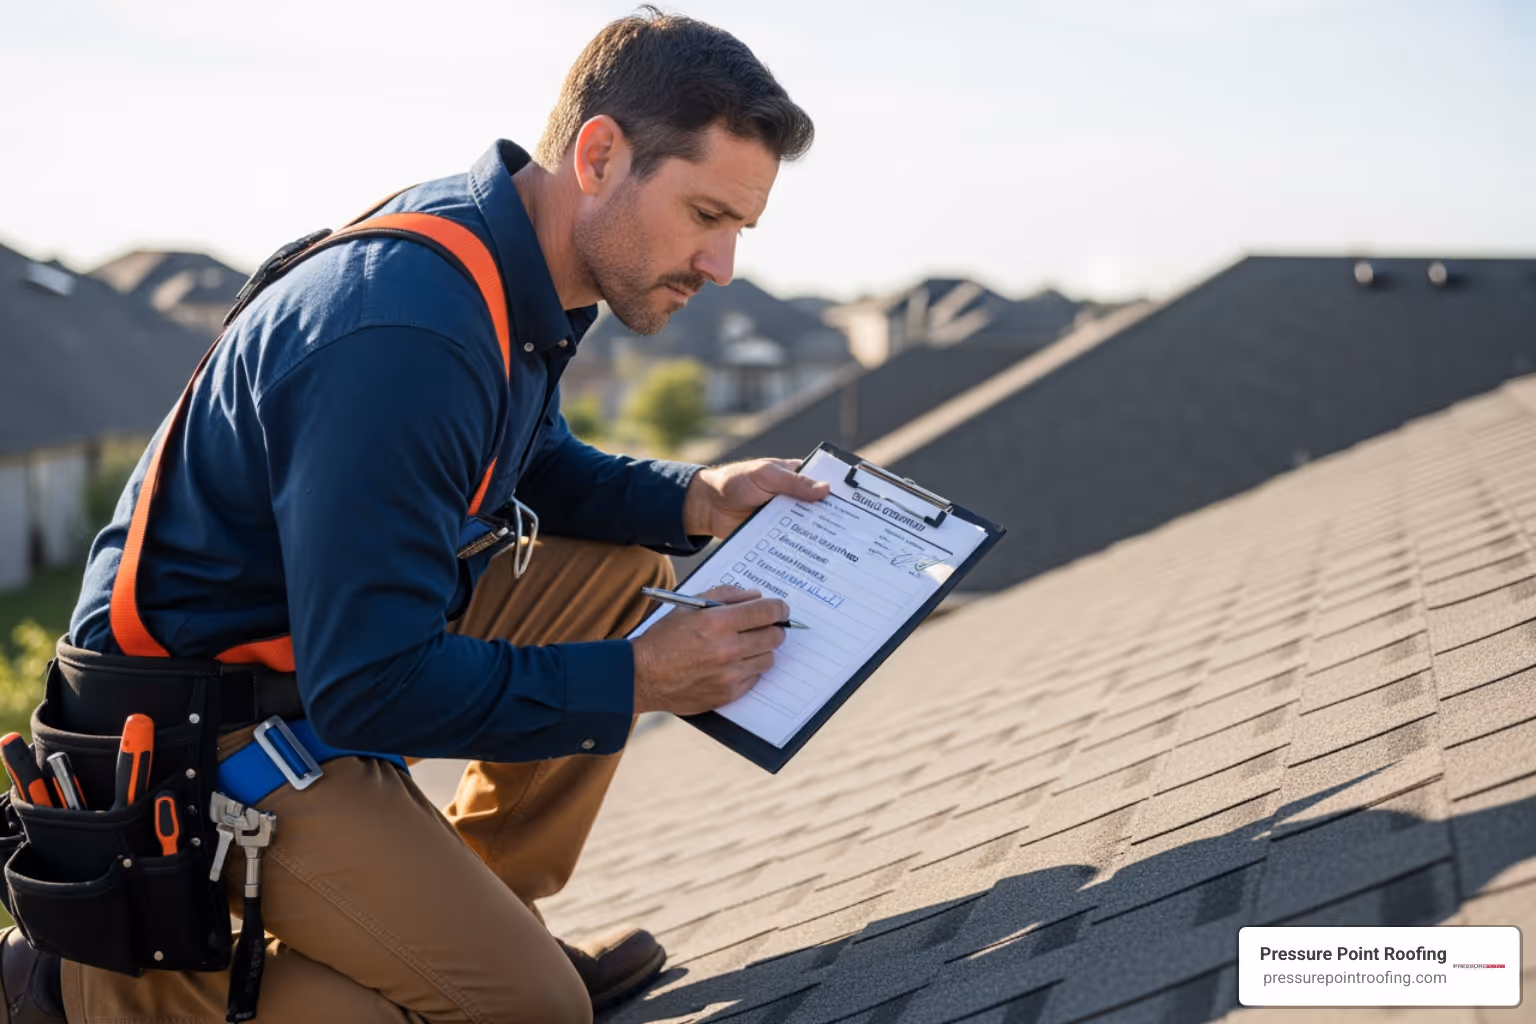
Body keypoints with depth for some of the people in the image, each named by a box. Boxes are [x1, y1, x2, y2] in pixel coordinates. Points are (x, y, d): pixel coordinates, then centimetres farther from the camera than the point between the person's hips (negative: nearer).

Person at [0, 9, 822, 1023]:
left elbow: (540, 467, 18)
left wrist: (694, 498, 0)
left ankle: (478, 918, 12)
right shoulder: (408, 339, -30)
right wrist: (635, 681, -22)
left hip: (328, 644, 10)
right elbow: (365, 687, -29)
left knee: (625, 566, 7)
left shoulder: (510, 256, 0)